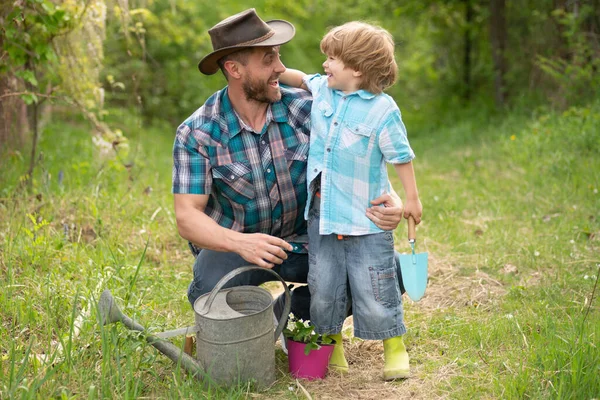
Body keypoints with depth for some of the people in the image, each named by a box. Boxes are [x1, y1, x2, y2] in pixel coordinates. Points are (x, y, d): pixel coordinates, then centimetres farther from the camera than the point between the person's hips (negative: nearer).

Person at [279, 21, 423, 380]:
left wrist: (412, 197, -4)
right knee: (324, 284, 10)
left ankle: (395, 349, 21)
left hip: (365, 216, -5)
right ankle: (332, 345, 29)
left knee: (373, 286, 2)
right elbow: (300, 79, 24)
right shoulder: (322, 90, 3)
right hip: (322, 211, 5)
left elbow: (401, 156, -7)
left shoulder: (382, 109, -13)